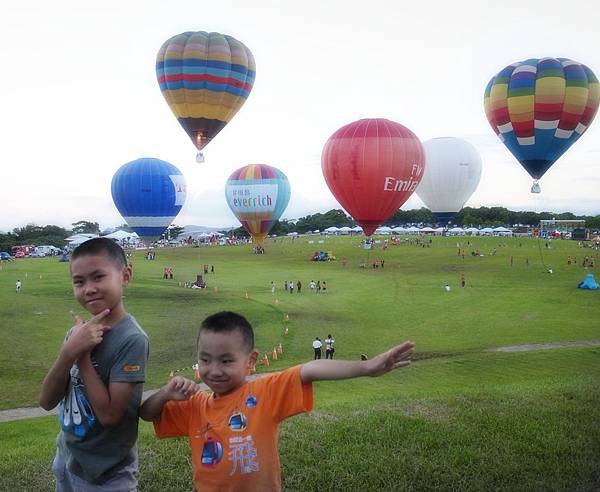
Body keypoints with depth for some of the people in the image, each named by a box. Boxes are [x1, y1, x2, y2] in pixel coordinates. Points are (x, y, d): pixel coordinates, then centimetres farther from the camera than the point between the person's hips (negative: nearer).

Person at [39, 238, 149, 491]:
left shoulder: (131, 339, -23)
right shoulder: (78, 331, -3)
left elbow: (109, 414, -24)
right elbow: (47, 401, -7)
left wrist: (83, 355, -21)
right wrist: (69, 351, -22)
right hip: (66, 458, 6)